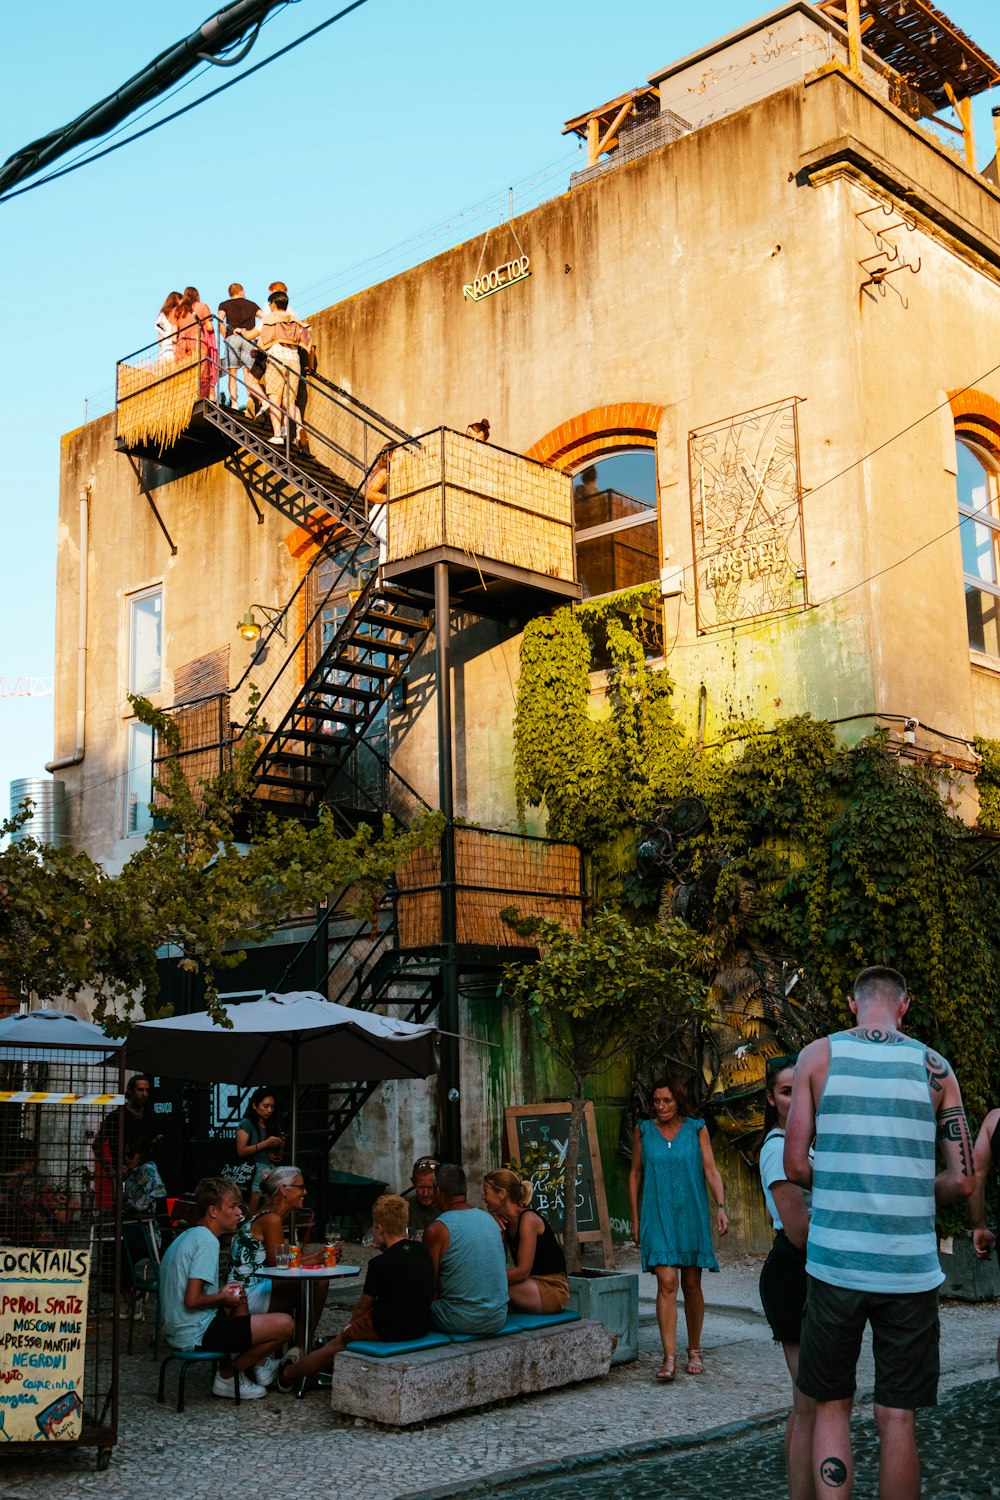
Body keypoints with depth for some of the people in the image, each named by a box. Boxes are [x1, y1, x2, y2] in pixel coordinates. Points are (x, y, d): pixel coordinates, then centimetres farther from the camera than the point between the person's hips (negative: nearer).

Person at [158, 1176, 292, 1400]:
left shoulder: (188, 1236, 13)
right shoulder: (207, 1241, -17)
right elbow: (192, 1300, -25)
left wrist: (221, 1291, 11)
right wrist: (223, 1298, -7)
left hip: (177, 1331, 11)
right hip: (196, 1335, -11)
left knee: (239, 1301, 33)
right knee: (284, 1324, -12)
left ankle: (260, 1364, 31)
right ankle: (228, 1376, 1)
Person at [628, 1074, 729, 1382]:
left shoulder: (697, 1129, 2)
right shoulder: (643, 1130, 4)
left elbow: (710, 1170, -3)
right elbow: (635, 1175, 9)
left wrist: (721, 1207, -16)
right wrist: (635, 1218, 7)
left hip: (691, 1216, 1)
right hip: (658, 1216, 0)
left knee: (691, 1285, 8)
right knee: (666, 1283, -13)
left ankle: (694, 1351, 23)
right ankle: (669, 1359, -15)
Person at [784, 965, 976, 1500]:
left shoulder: (818, 1055, 2)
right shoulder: (935, 1068, 5)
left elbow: (795, 1165, -1)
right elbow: (964, 1181, 3)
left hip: (834, 1263, 0)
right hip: (909, 1269, 1)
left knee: (832, 1406, 13)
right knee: (897, 1417, 10)